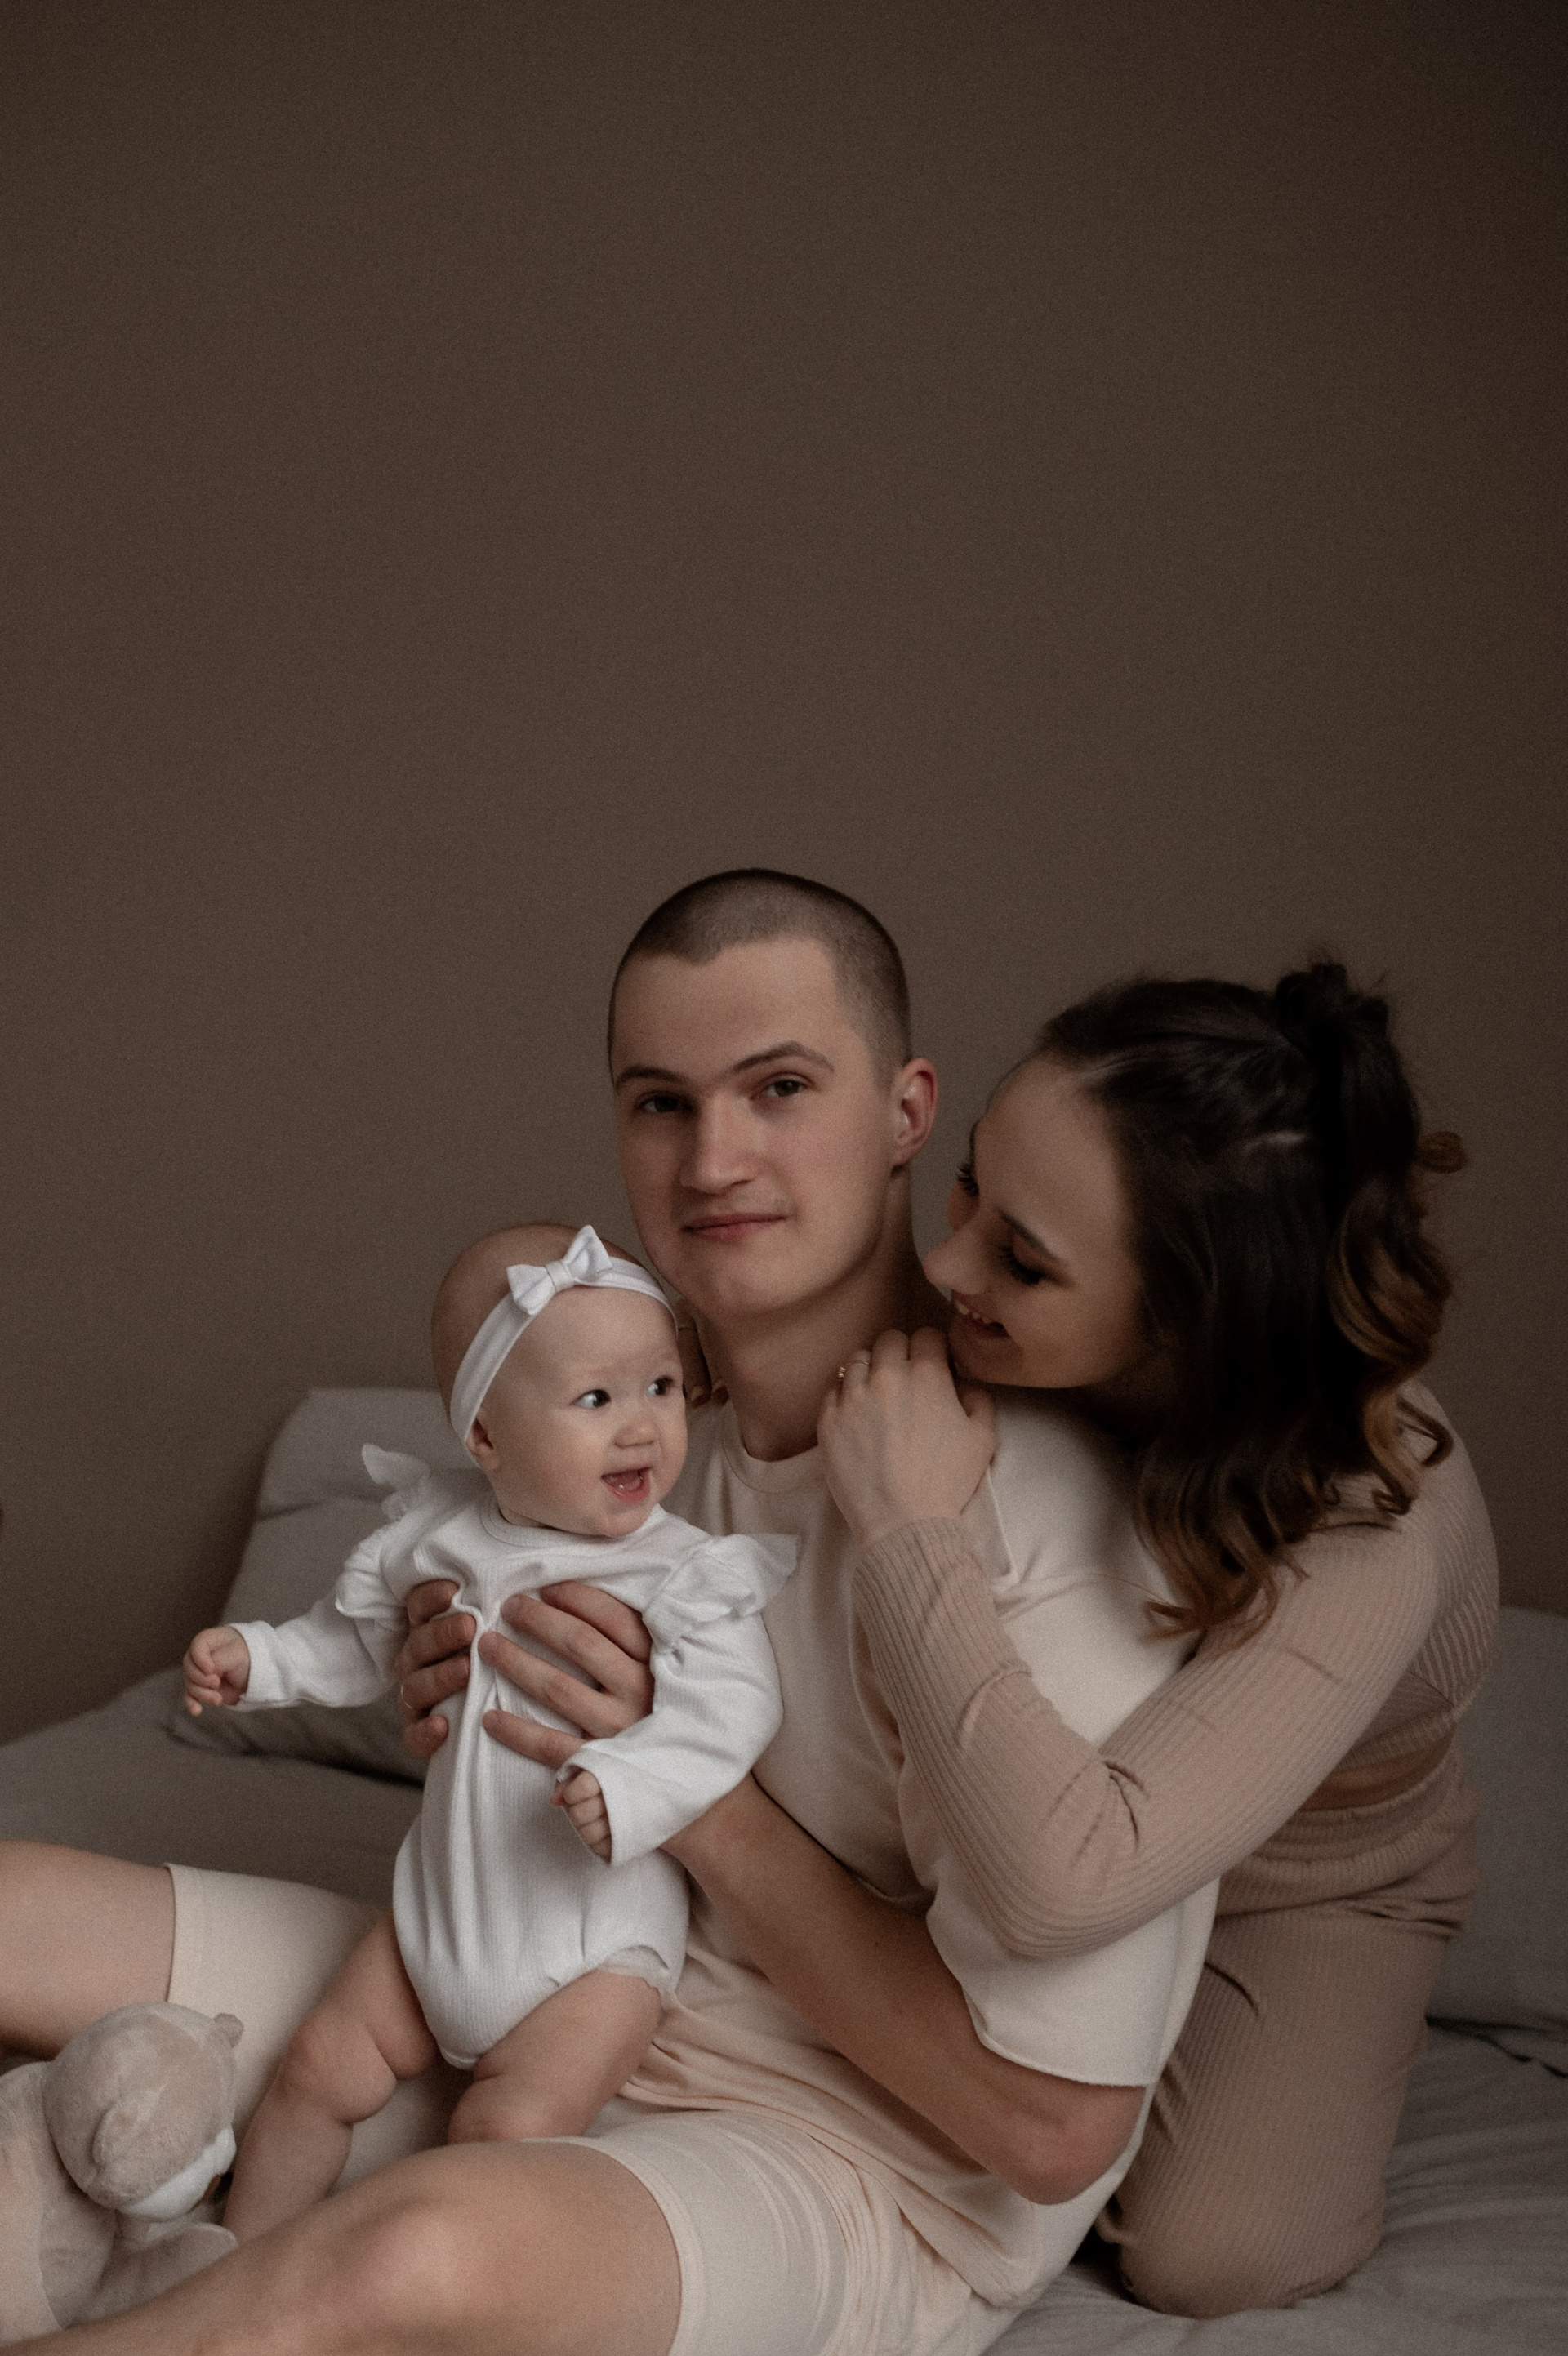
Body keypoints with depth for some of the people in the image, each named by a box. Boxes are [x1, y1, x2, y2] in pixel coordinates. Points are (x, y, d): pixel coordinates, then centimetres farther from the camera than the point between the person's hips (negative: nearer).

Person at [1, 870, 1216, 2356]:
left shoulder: (1034, 1518, -22)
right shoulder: (681, 1453, 4)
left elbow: (1055, 2130, -20)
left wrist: (708, 1806, -19)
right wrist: (480, 1713, -4)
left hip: (858, 2175, -7)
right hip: (567, 2021, 8)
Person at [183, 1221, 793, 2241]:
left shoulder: (685, 1574, -16)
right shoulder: (437, 1539, -2)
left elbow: (732, 1708, -27)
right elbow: (354, 1641, 16)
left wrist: (631, 1785, -42)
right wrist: (254, 1658, 3)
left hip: (598, 1944, -4)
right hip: (440, 1915, 5)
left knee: (509, 2128, -18)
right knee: (320, 2070, 7)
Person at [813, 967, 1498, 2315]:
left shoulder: (1369, 1526, -45)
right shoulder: (1016, 1360, -27)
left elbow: (1061, 1886, -58)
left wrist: (908, 1520, -52)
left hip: (1309, 1880, -4)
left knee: (1203, 2252, -20)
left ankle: (1299, 2060, 12)